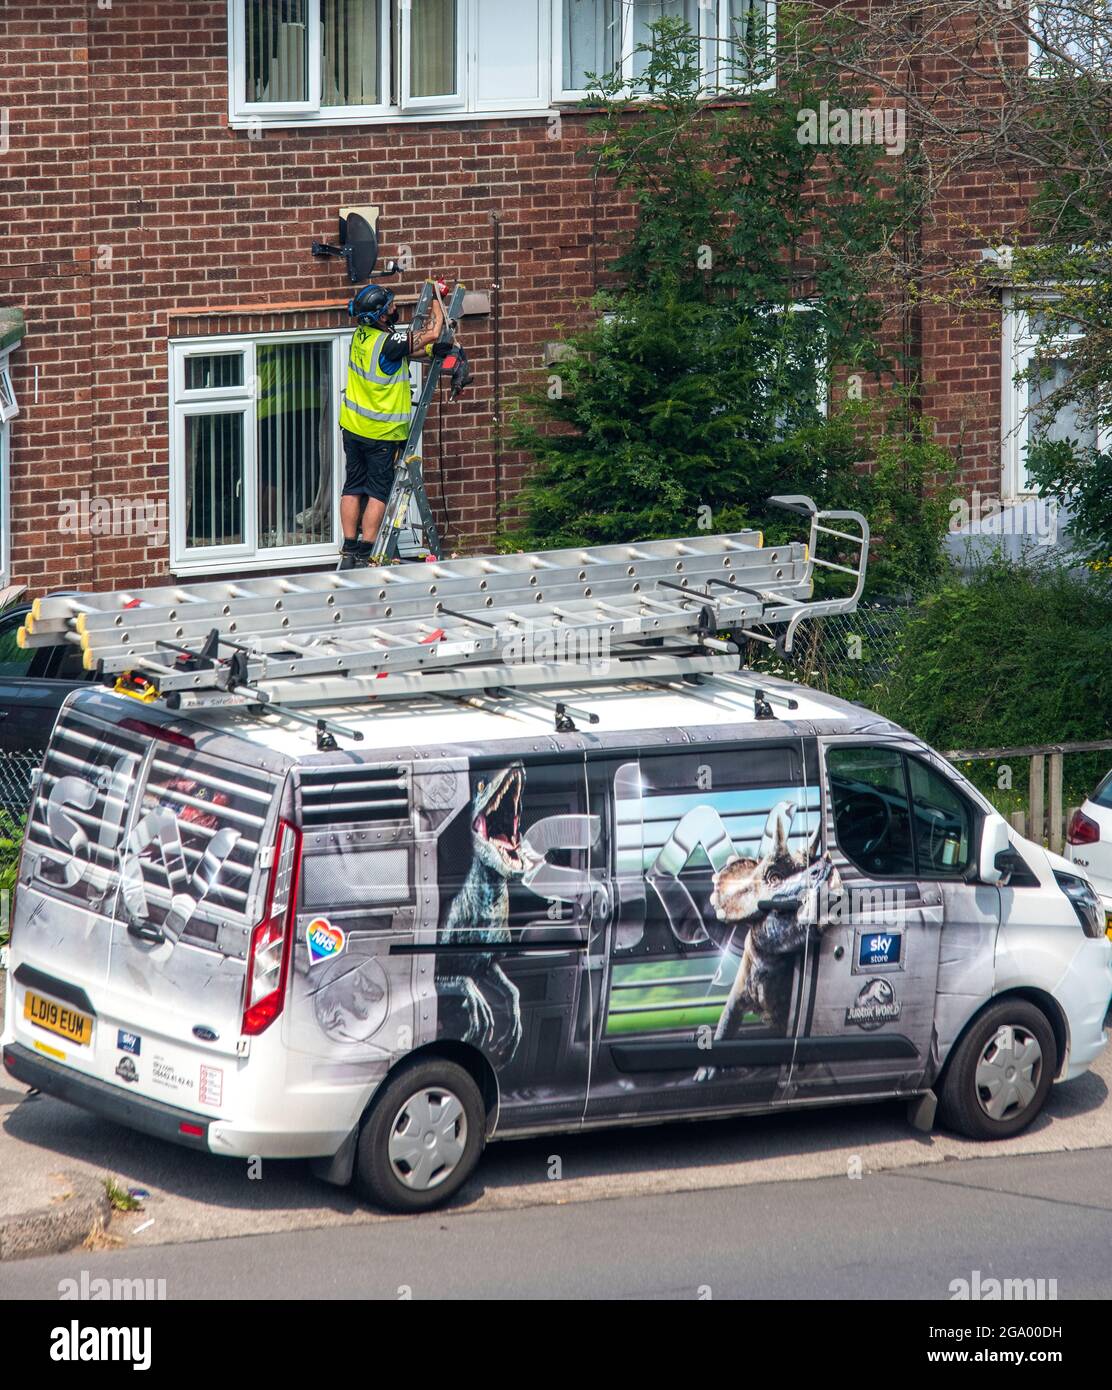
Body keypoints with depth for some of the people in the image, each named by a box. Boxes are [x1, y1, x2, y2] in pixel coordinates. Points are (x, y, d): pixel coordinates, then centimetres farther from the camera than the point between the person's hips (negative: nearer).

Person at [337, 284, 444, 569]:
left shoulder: (361, 335, -1)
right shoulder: (389, 342, -24)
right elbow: (432, 334, -17)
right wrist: (437, 308, 1)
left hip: (353, 427, 7)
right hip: (382, 433, -7)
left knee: (353, 488, 11)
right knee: (378, 493, 2)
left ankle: (349, 553, 11)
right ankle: (365, 555, 0)